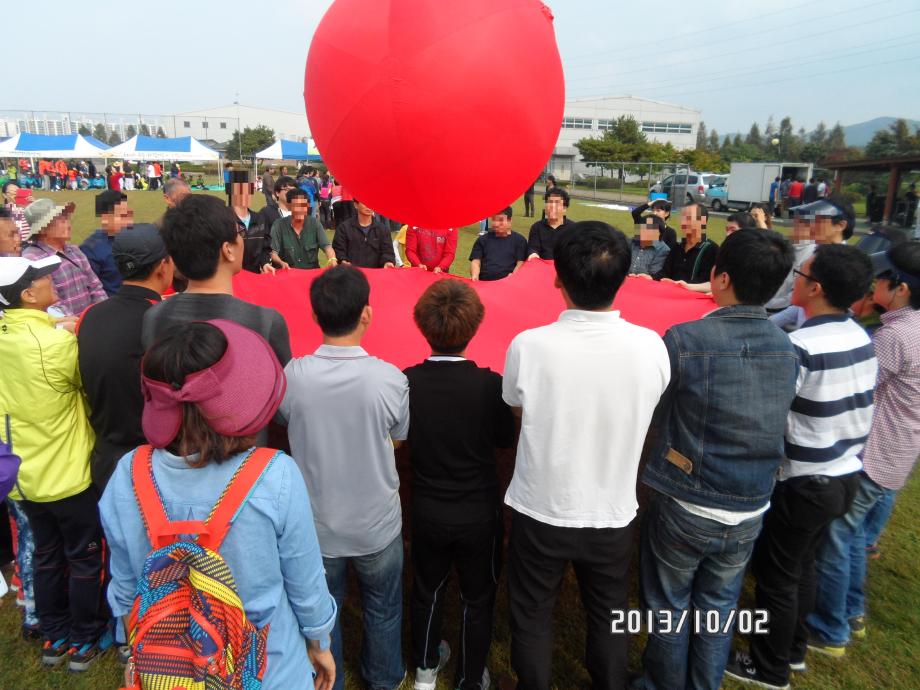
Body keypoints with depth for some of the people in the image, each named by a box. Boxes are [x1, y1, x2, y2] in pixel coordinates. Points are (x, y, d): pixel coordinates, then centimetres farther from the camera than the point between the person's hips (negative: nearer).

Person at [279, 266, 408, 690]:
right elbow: (397, 439, -5)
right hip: (377, 526, 0)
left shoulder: (293, 376, -19)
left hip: (316, 525, 1)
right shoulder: (390, 379, -23)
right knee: (382, 611, 25)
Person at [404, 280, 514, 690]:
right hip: (479, 514, -2)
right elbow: (506, 439, -6)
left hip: (427, 511, 3)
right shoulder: (490, 385, -25)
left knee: (427, 589, 26)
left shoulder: (406, 383, -20)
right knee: (478, 599, 20)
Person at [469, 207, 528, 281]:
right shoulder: (482, 239, 21)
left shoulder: (519, 240, 15)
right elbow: (475, 262, 13)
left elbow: (521, 263, 6)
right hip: (483, 282, 2)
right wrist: (474, 276, -8)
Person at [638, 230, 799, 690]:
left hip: (684, 509, -4)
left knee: (669, 608, 19)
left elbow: (657, 417, -11)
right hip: (750, 513, 4)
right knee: (718, 609, 24)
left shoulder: (683, 340, -22)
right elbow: (768, 425, 4)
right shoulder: (787, 350, -5)